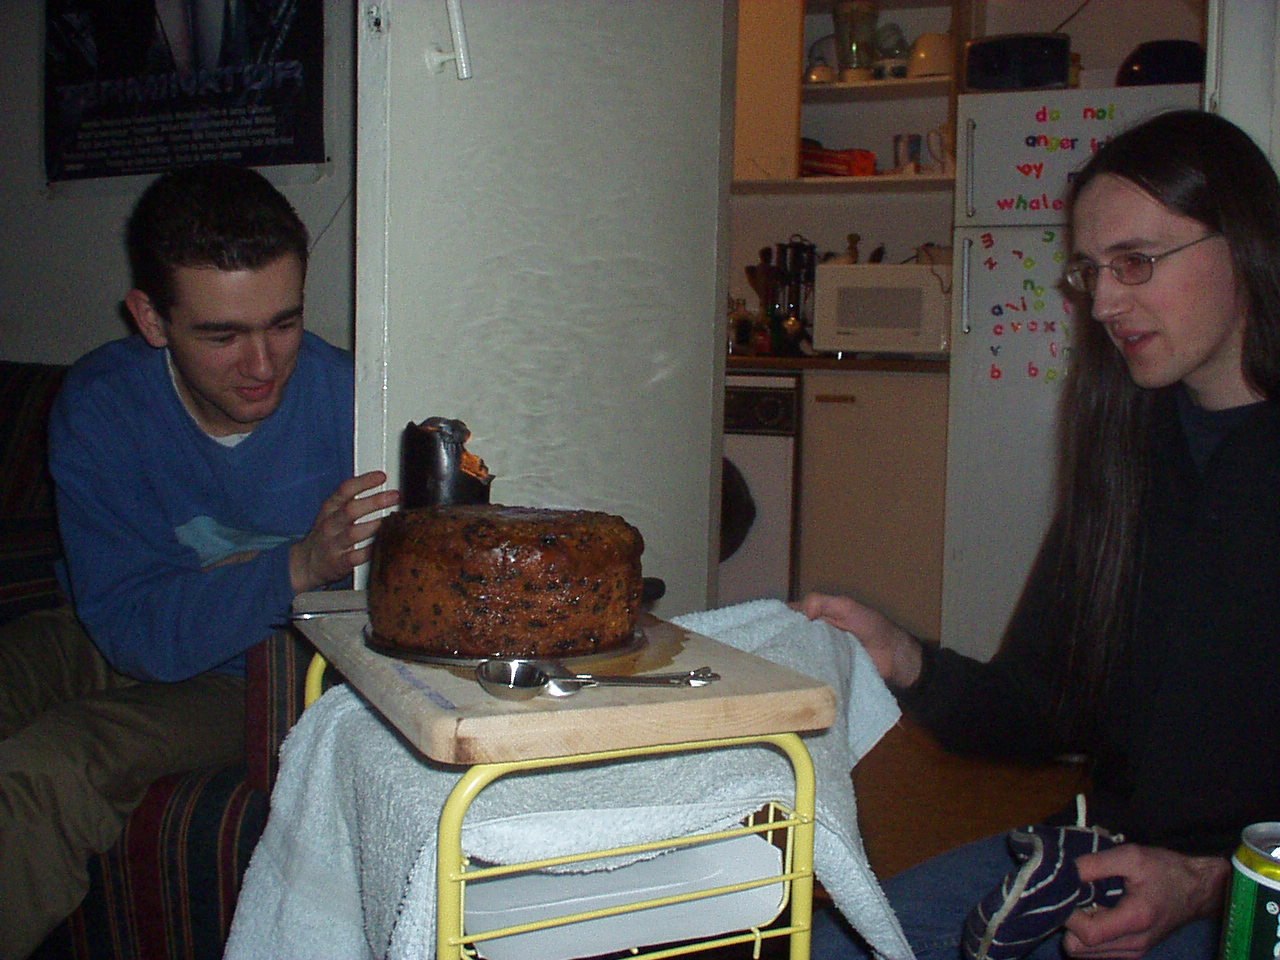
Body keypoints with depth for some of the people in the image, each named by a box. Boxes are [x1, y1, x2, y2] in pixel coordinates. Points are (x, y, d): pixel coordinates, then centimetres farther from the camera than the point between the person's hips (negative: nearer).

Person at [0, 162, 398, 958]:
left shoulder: (344, 400, -23)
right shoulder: (98, 407, -16)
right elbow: (134, 627, -21)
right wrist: (297, 567, -36)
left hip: (250, 679, -3)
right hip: (118, 646, 4)